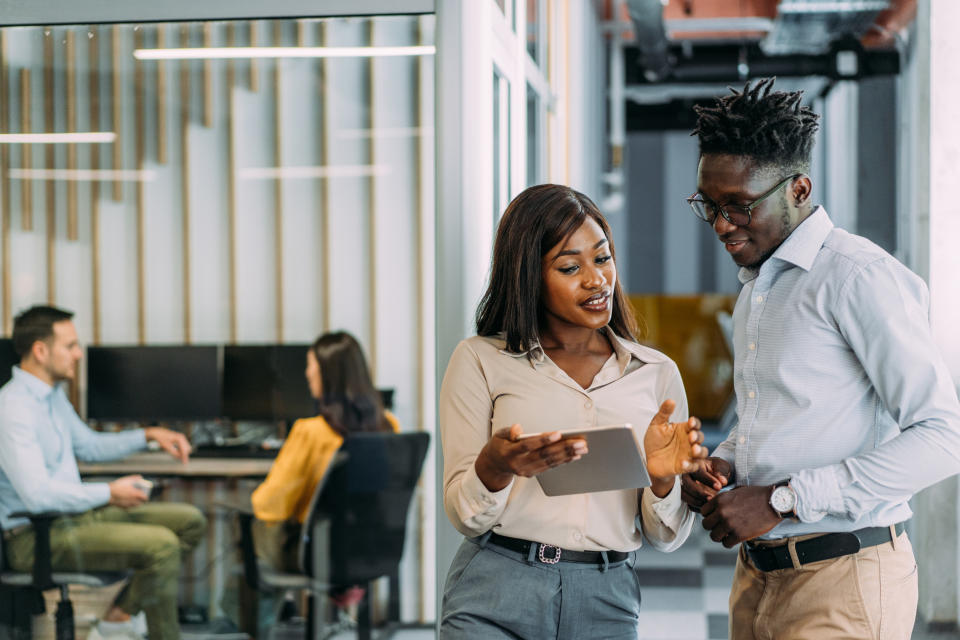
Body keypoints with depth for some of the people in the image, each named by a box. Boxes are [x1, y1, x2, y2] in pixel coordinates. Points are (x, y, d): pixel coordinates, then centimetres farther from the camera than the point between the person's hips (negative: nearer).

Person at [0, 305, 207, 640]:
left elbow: (89, 445, 29)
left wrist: (148, 435, 16)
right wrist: (110, 493, -18)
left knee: (189, 521, 5)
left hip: (76, 512, 11)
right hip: (36, 537, -10)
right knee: (162, 544, -26)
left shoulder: (54, 395, 12)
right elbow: (38, 495, -29)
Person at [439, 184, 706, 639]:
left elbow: (666, 537, 9)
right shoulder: (481, 361, 4)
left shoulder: (656, 373, 9)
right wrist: (495, 466, -20)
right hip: (494, 601, -2)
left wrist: (662, 478, -11)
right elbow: (463, 515, 0)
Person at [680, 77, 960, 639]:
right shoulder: (755, 287, 16)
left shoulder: (857, 275, -13)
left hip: (843, 580, -8)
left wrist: (781, 500, -20)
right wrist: (721, 465, 4)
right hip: (759, 574, 8)